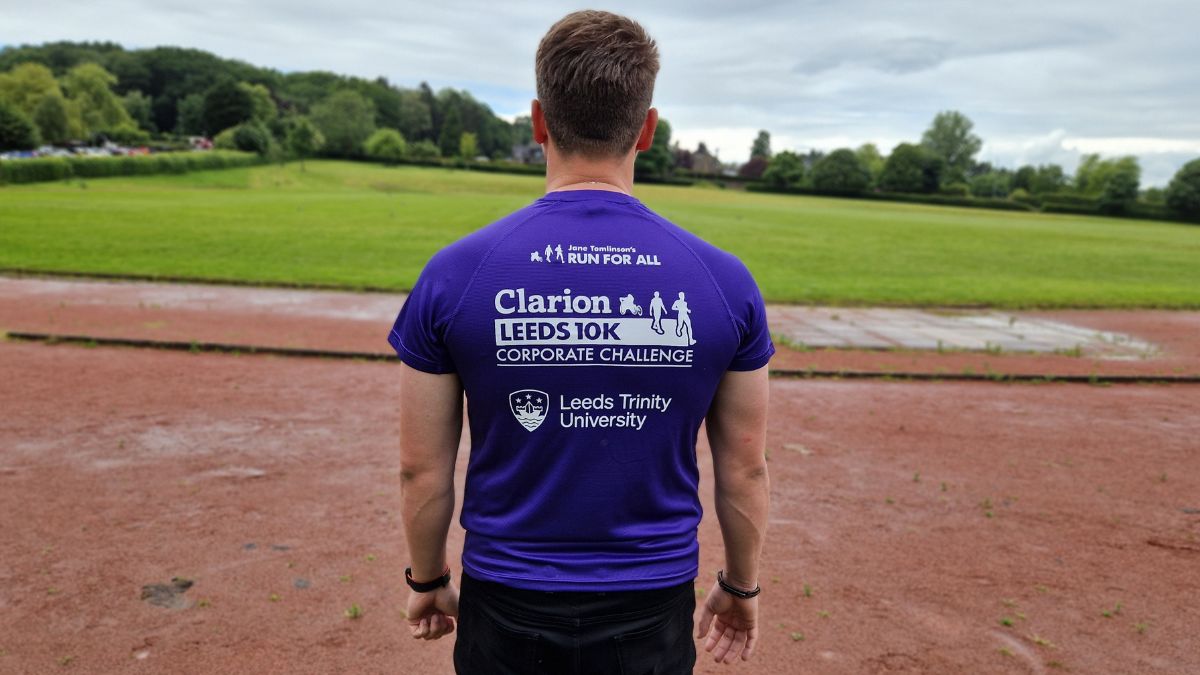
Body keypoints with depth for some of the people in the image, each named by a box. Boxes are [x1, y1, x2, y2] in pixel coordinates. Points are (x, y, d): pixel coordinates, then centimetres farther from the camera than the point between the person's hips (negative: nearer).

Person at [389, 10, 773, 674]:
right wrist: (740, 585, 14)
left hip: (505, 610, 0)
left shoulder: (453, 273, -13)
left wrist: (428, 579, 12)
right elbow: (745, 471, -2)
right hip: (652, 613, 1)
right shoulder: (725, 281, -11)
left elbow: (423, 469, -6)